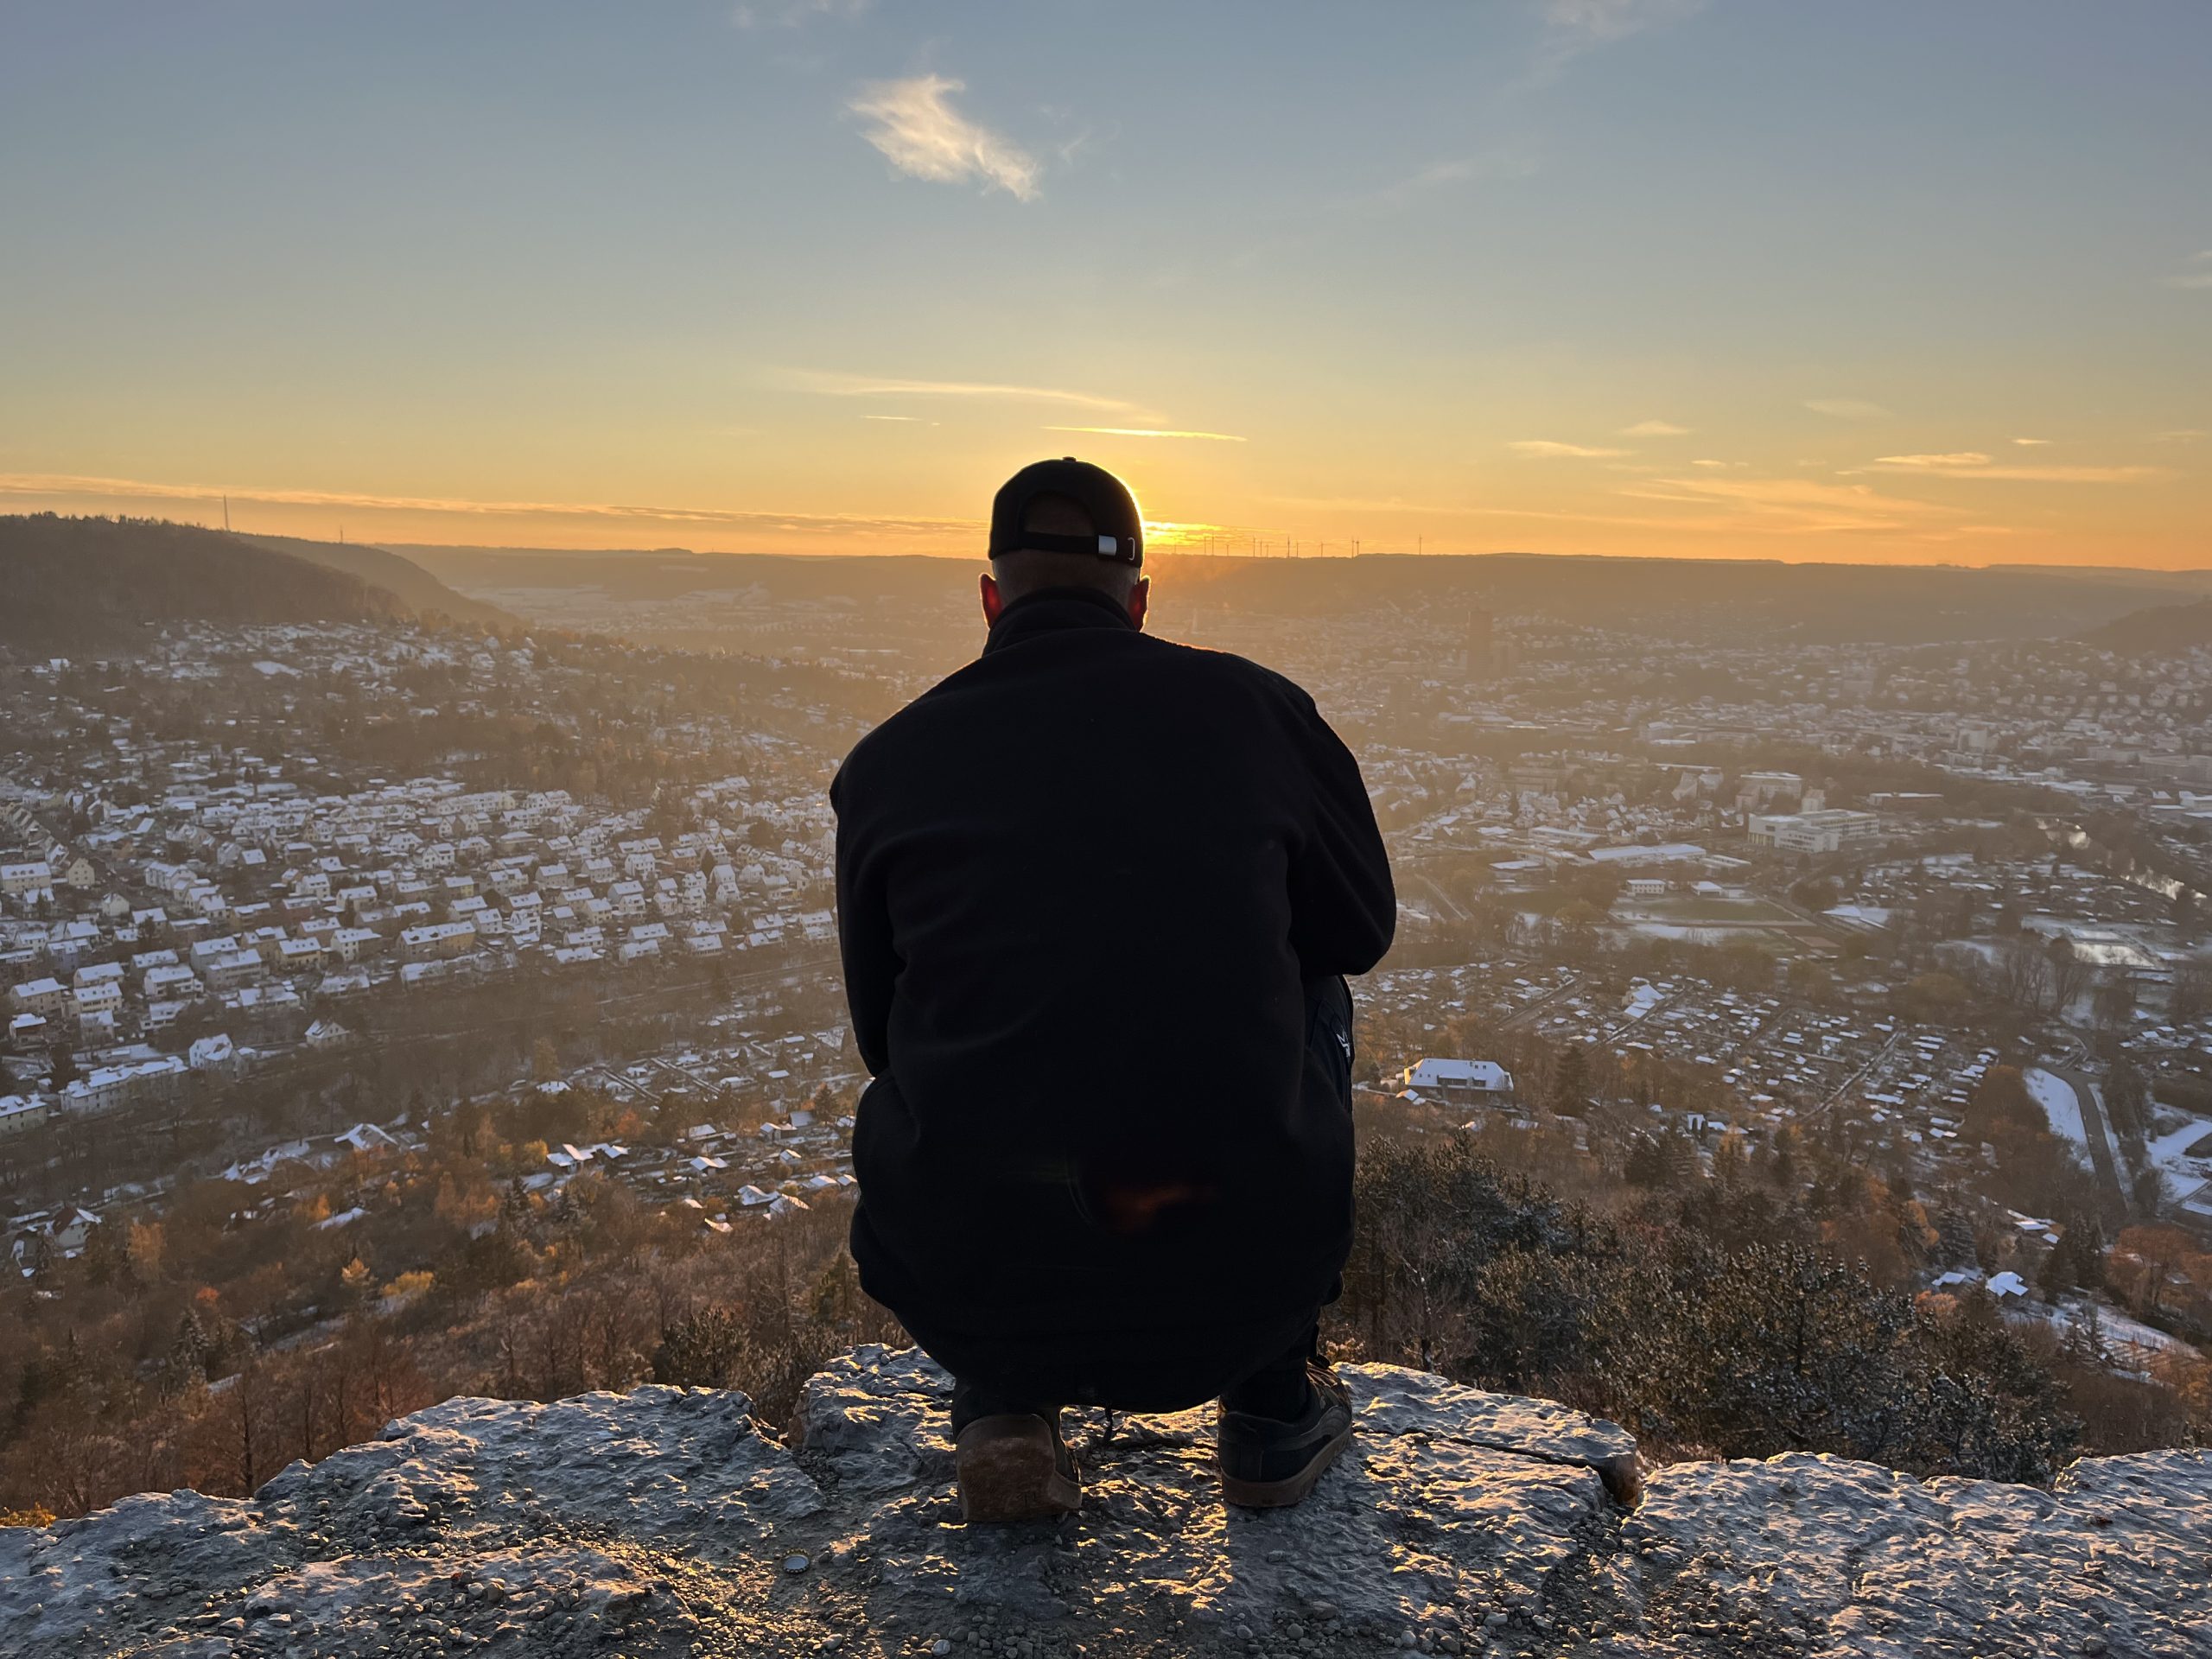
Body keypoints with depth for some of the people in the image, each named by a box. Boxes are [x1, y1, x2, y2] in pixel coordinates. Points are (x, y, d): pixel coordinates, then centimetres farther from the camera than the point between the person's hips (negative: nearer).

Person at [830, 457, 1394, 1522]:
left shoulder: (886, 763, 2)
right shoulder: (1256, 708, 0)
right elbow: (1364, 927, 16)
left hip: (968, 1299, 2)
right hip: (1237, 1291, -1)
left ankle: (1002, 1403, 20)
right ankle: (1276, 1409, 29)